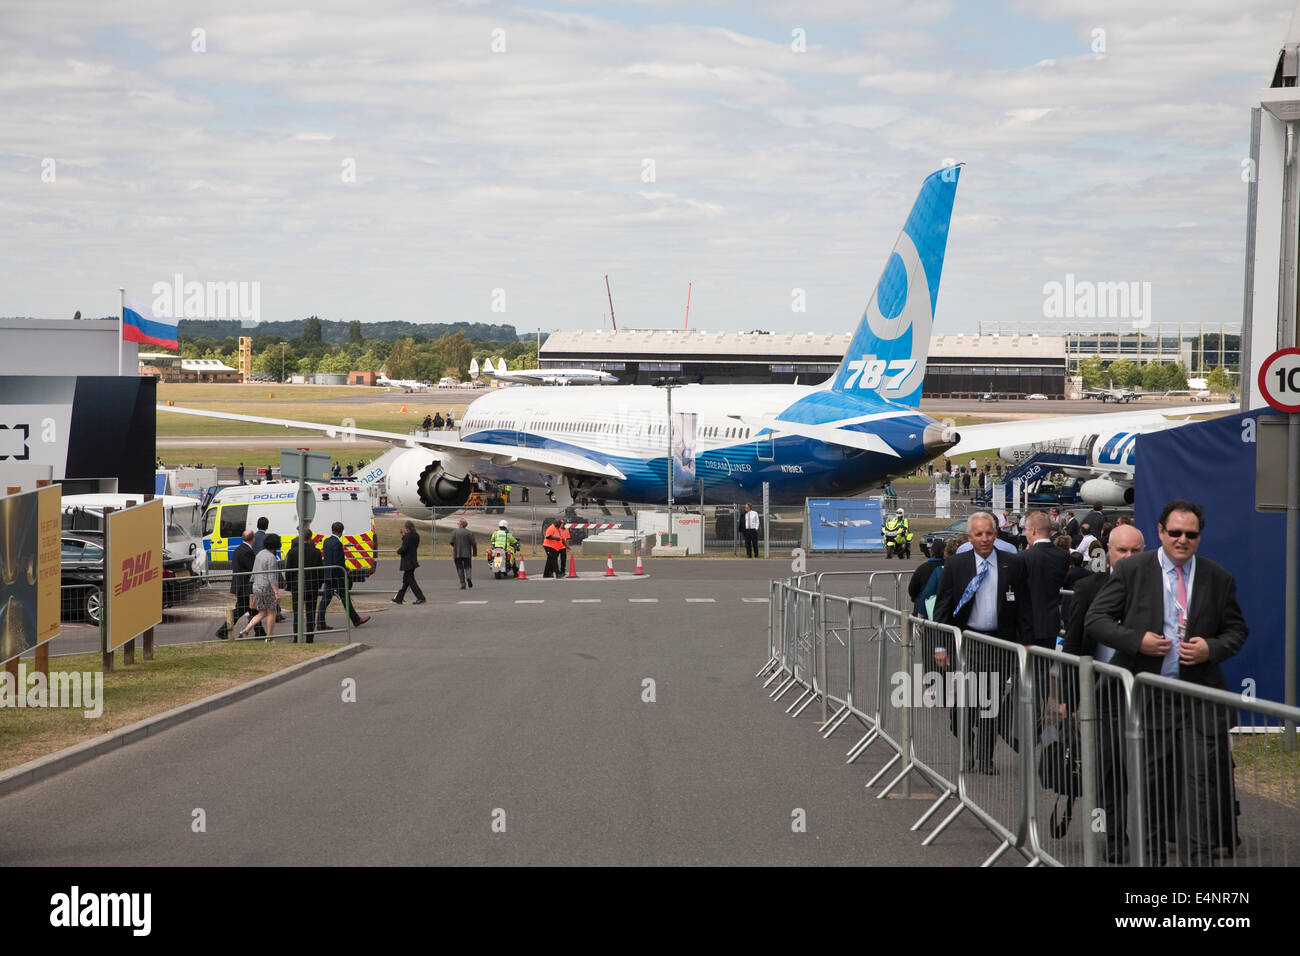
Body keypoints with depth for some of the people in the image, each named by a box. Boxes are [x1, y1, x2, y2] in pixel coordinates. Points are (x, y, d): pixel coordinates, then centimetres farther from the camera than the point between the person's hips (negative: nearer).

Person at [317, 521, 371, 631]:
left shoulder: (326, 541, 8)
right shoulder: (337, 543, -18)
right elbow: (338, 562, -22)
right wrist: (345, 568, -2)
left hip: (327, 575, 8)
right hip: (336, 575, -8)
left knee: (325, 599, 6)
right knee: (345, 598, 3)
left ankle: (320, 623, 3)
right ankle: (356, 620, 14)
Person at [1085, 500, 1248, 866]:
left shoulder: (1218, 579, 7)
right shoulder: (1131, 570, 1)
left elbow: (1237, 630, 13)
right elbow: (1095, 620, -1)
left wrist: (1211, 649, -8)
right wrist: (1137, 640, -15)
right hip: (1147, 695, -1)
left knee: (1200, 781, -6)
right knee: (1151, 784, 7)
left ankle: (1197, 859, -2)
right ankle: (1151, 858, 20)